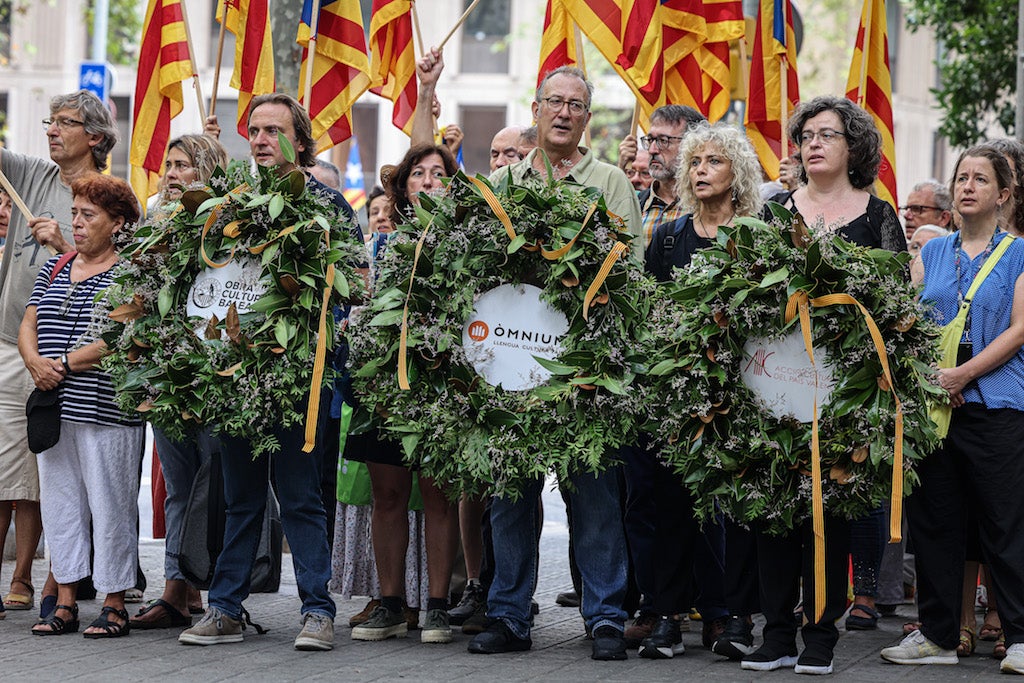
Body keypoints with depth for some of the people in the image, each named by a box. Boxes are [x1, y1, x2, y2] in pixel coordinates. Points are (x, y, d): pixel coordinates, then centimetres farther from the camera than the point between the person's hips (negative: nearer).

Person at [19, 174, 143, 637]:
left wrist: (65, 363, -14)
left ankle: (115, 605, 4)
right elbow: (28, 326, 14)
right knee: (59, 502, 8)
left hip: (107, 412, -7)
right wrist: (35, 361, -7)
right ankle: (65, 602, 14)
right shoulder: (53, 269, 16)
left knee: (110, 506, -3)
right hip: (54, 408, 7)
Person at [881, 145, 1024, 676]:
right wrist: (929, 375, -6)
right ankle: (938, 635, 12)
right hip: (931, 402, 4)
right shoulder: (932, 253, 15)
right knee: (932, 518, 5)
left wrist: (963, 374, -14)